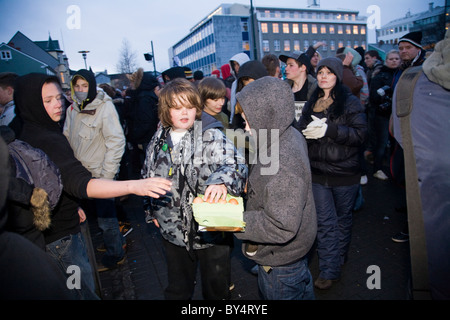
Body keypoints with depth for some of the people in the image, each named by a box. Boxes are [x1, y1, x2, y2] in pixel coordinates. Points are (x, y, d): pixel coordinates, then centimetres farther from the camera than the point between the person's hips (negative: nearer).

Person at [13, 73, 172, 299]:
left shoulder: (28, 133, 7)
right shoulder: (46, 141, -28)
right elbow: (80, 183, -43)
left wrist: (72, 206, 22)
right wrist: (134, 186, -55)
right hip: (59, 237, -10)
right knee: (85, 291, 2)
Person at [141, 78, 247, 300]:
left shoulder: (211, 136, -13)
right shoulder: (159, 141, 2)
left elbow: (235, 164, -27)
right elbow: (148, 176, 15)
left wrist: (222, 181, -48)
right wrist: (152, 210, 13)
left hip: (211, 229, -4)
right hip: (173, 230, 4)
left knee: (216, 289, 19)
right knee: (177, 289, 26)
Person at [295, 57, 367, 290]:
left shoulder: (351, 102, -5)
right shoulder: (311, 104, 9)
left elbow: (360, 133, -14)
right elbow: (300, 132, 7)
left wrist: (329, 129, -24)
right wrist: (309, 131, -15)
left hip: (345, 173, -2)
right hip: (318, 172, 3)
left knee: (343, 218, 16)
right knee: (325, 222, 4)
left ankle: (340, 256, 39)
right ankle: (329, 270, 13)